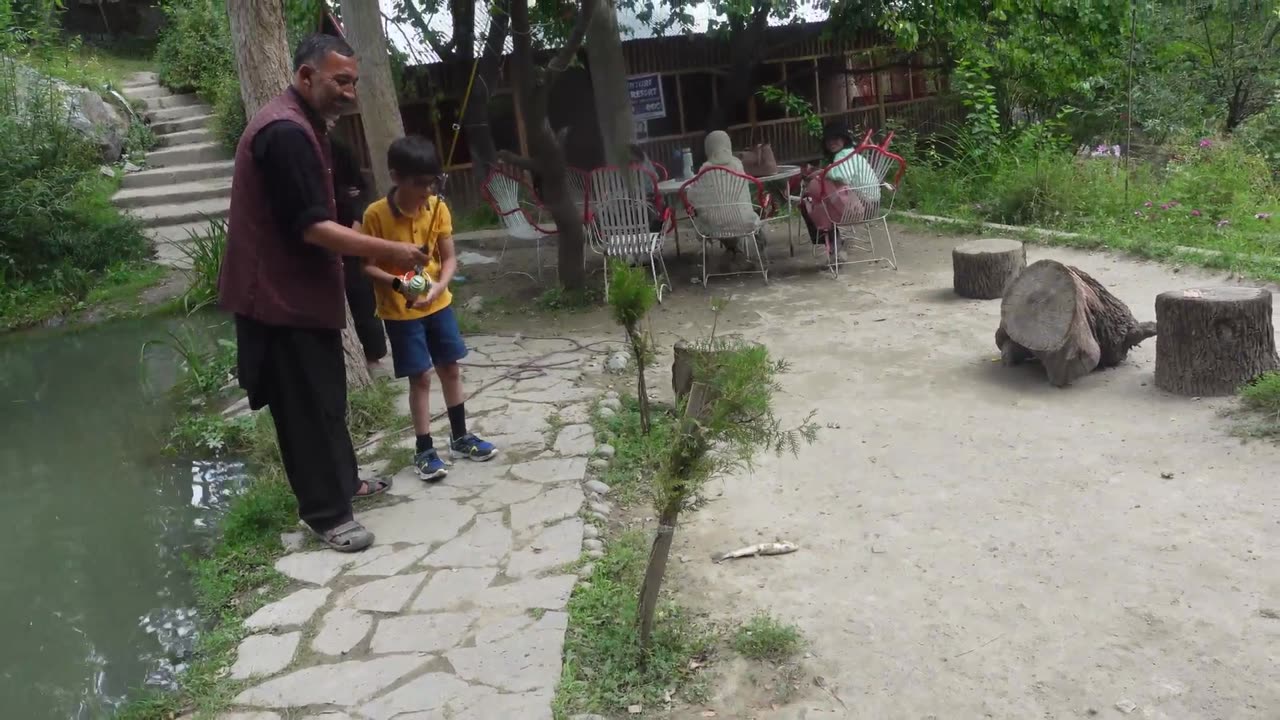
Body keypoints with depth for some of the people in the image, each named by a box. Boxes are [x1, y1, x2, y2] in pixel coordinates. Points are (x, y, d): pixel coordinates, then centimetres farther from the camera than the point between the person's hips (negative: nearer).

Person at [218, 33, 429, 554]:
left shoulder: (301, 126, 14)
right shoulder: (285, 132, -21)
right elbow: (312, 227, -25)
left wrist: (373, 252, 15)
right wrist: (388, 251, -22)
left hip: (300, 290, 11)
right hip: (283, 296, -11)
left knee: (325, 397, 20)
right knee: (309, 406, -2)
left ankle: (342, 481, 35)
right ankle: (326, 513, 8)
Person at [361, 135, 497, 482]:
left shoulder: (438, 207, -6)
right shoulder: (376, 214, -16)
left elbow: (449, 258, -3)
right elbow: (368, 265, -12)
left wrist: (438, 286, -22)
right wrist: (398, 283, -29)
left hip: (438, 303, 4)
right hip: (400, 310, -4)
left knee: (450, 368, 12)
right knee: (420, 377, 0)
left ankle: (460, 436, 28)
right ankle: (425, 450, 13)